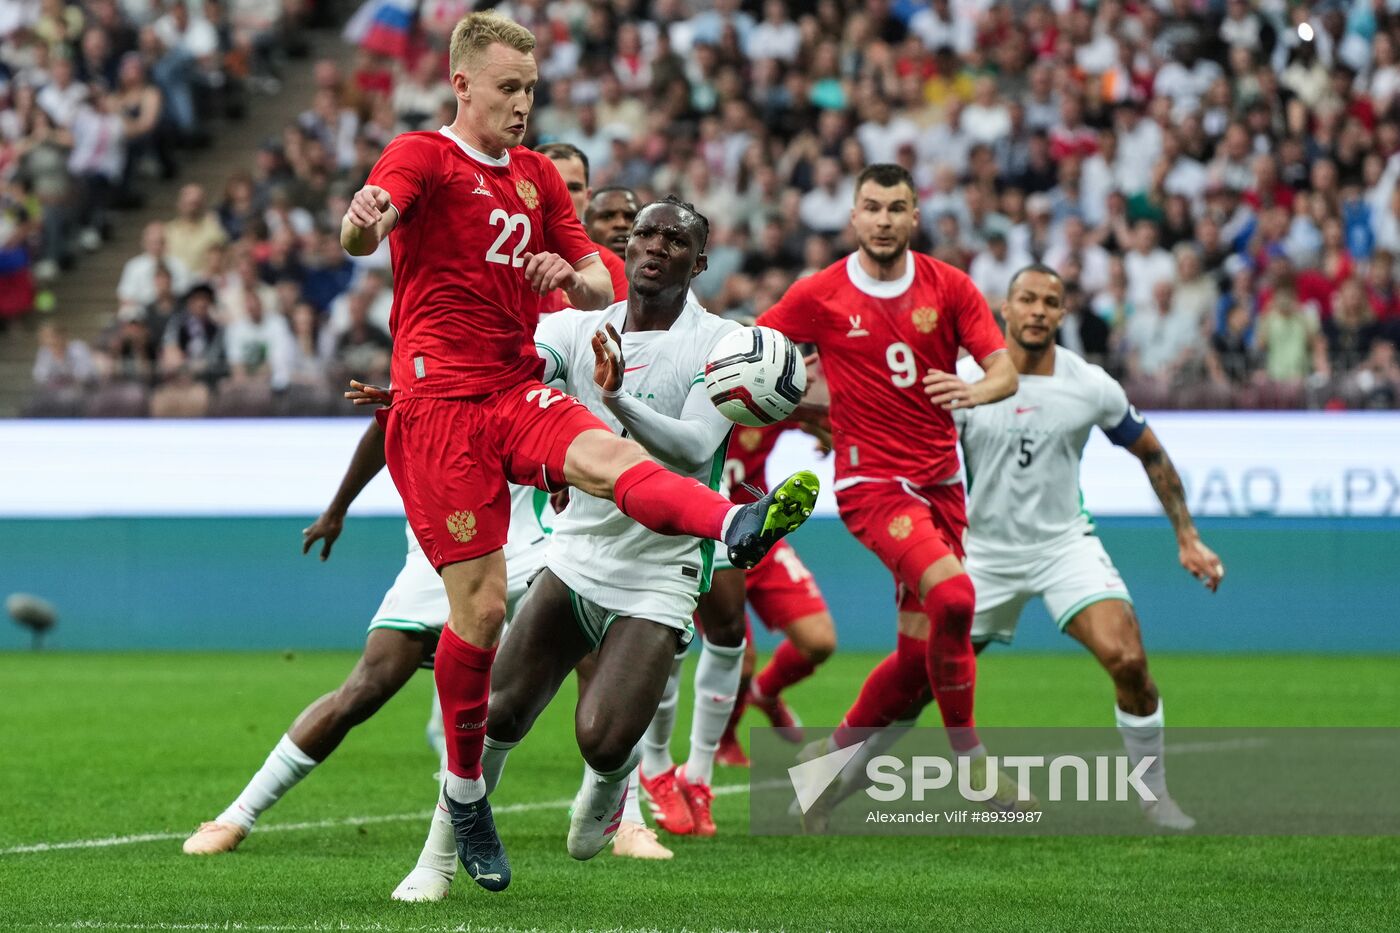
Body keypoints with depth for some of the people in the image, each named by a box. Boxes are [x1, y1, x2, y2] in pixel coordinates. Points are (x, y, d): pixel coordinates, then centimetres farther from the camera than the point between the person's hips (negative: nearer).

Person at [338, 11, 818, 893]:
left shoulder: (538, 175, 19)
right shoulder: (424, 157, -1)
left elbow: (601, 284, 19)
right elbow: (363, 232, -22)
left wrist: (571, 274, -7)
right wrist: (363, 220, -48)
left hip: (519, 390, 4)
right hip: (440, 398, -4)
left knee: (607, 457, -29)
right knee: (482, 607, -7)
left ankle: (741, 525, -60)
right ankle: (465, 789, 10)